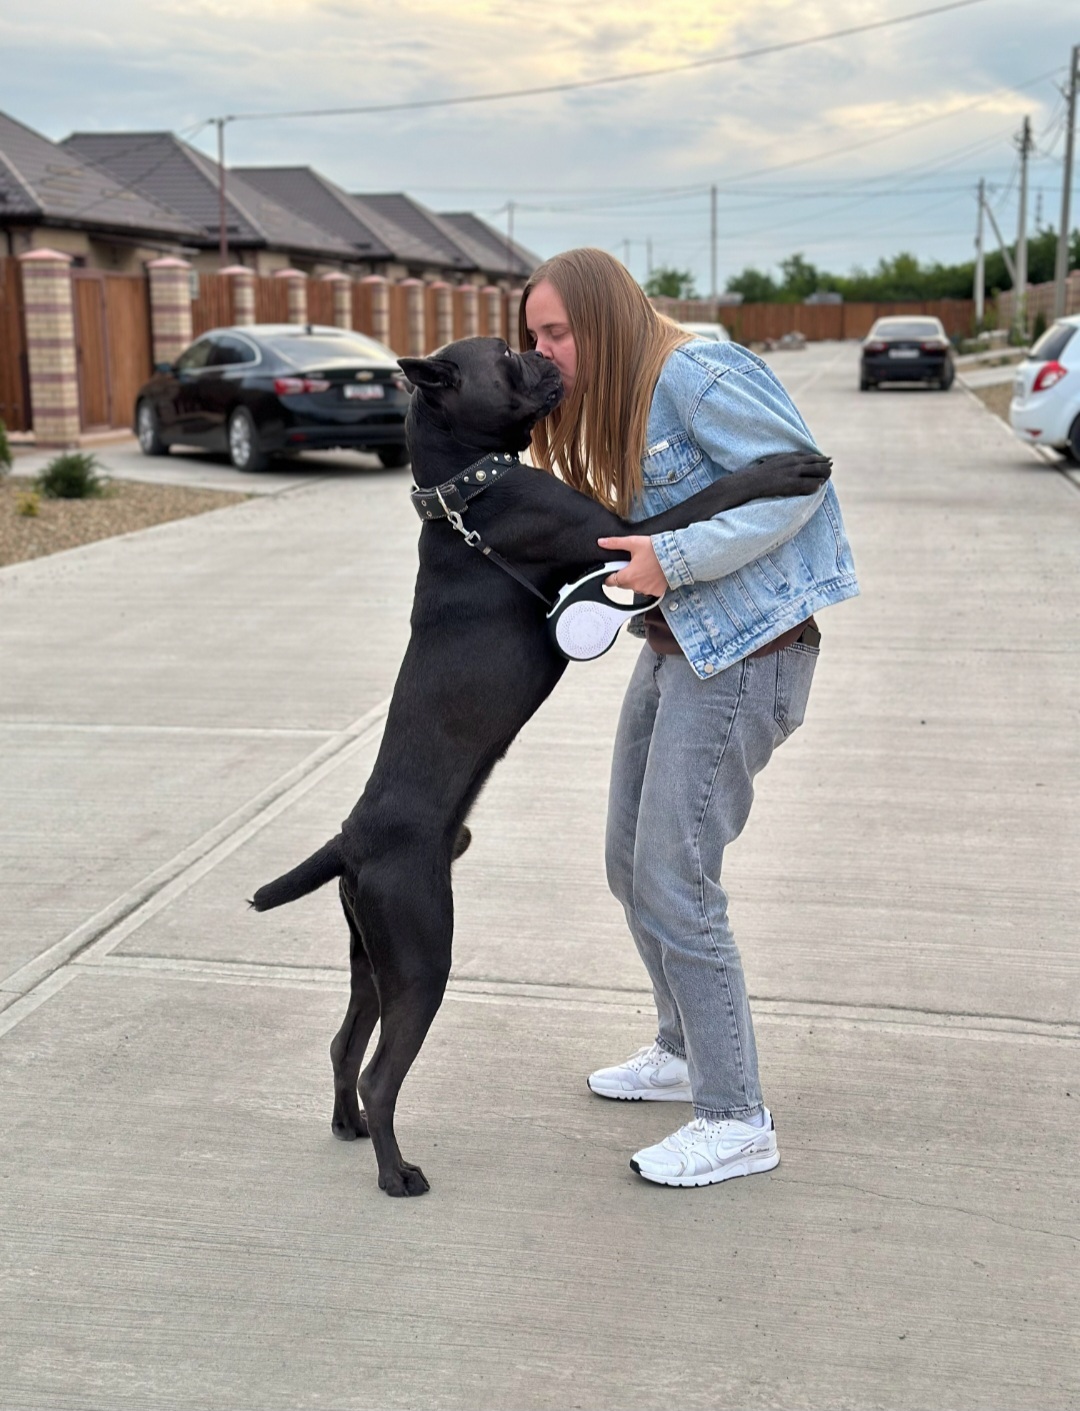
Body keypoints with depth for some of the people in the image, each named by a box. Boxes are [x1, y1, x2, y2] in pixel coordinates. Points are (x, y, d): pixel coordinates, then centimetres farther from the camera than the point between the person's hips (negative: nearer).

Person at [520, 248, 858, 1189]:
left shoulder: (695, 374, -15)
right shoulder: (620, 406, 15)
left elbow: (798, 479, -20)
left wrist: (673, 559, -23)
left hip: (744, 657, -10)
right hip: (675, 646, 10)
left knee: (674, 884, -8)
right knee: (633, 867, 15)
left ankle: (736, 1121, 6)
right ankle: (686, 1053, 35)